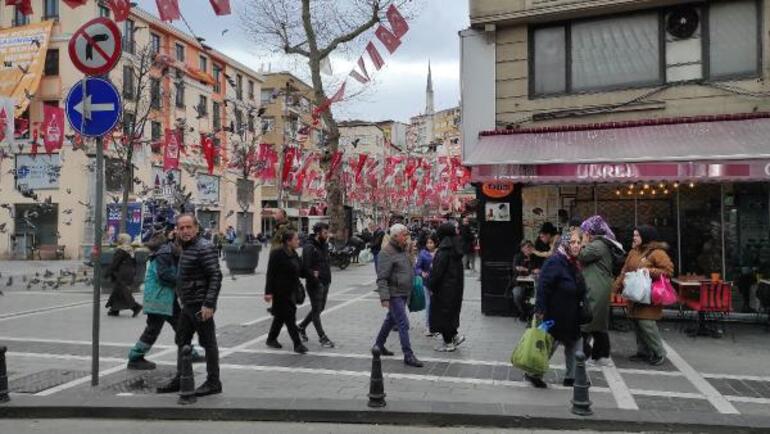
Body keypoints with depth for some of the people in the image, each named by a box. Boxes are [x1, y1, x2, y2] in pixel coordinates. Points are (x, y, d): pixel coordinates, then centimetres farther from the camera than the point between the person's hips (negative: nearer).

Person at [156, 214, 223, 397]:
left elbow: (216, 277, -21)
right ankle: (180, 379, 30)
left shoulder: (204, 248, -16)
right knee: (182, 341, 17)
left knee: (208, 343, 1)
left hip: (201, 306, -10)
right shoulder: (185, 248, 13)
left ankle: (213, 382, 11)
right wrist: (182, 299, 15)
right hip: (187, 306, 10)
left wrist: (209, 304, -26)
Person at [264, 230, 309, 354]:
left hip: (291, 291, 9)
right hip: (281, 292, -9)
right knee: (290, 318, -6)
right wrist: (268, 292, -20)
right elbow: (271, 274, -17)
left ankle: (271, 339, 32)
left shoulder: (294, 254, 10)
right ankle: (297, 344, -1)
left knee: (280, 317, 17)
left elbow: (299, 271, 16)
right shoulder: (277, 254, -15)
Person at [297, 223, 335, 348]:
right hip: (315, 284, -9)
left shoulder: (324, 245, 12)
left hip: (325, 283, 9)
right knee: (316, 310, 1)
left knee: (320, 308, 18)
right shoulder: (309, 247, -15)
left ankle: (301, 326, 36)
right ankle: (323, 338, 8)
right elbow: (306, 267, -19)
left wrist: (328, 279, 14)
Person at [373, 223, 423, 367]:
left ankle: (379, 345, 36)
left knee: (391, 320, 20)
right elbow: (382, 278, -21)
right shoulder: (387, 252, -17)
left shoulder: (404, 249, 11)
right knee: (403, 324, -7)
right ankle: (408, 355, 0)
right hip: (394, 294, -9)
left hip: (404, 293, 9)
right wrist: (384, 297, -26)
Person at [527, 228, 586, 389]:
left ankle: (571, 377, 28)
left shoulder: (575, 264, 9)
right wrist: (540, 310, -27)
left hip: (571, 317, 9)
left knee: (574, 345, 15)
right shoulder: (555, 262, -20)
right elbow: (543, 287, -24)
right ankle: (533, 373, 19)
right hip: (555, 317, -9)